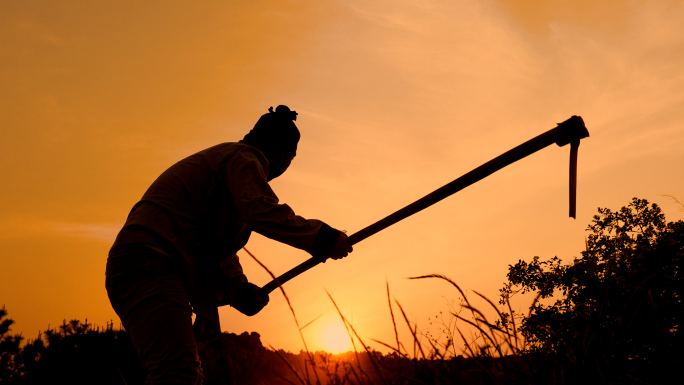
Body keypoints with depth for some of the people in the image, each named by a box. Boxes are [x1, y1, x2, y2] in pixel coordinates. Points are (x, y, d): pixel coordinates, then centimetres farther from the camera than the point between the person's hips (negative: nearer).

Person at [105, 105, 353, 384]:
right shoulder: (243, 157, 1)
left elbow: (219, 246, 27)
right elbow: (261, 210, -20)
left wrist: (239, 289, 11)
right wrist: (322, 237, -15)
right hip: (149, 261, -11)